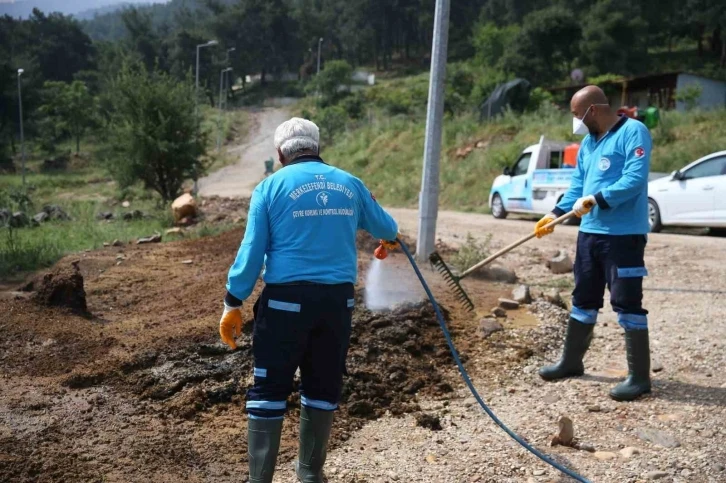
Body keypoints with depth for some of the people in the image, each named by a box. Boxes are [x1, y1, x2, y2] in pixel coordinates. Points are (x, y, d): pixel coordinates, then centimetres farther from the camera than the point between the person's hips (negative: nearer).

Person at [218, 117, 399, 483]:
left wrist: (232, 304, 1)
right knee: (323, 387, 16)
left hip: (287, 299, -3)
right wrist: (380, 222, 47)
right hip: (338, 299, 4)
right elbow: (387, 229, 23)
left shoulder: (271, 186, -2)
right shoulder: (351, 185, 8)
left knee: (269, 389, 5)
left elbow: (252, 252, -5)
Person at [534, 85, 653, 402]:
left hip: (624, 235, -9)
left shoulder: (633, 132, -11)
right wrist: (555, 214, 5)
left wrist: (597, 199, -27)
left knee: (627, 303, -5)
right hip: (590, 232, 9)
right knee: (583, 300, 17)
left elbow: (635, 180, -21)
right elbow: (578, 184, 16)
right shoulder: (588, 142, 15)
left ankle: (639, 376, 4)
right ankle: (571, 361, 30)